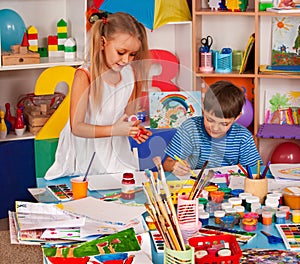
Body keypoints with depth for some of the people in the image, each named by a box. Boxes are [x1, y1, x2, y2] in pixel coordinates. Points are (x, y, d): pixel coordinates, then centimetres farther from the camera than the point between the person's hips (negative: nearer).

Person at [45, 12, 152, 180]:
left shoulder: (130, 74, -2)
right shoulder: (84, 76, -18)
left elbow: (129, 115, 8)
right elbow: (76, 127, -20)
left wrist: (134, 129, -15)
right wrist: (113, 130, -32)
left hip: (115, 153, 4)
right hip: (85, 153, -4)